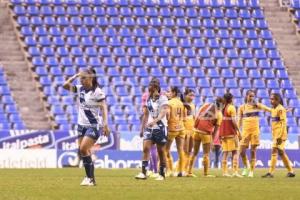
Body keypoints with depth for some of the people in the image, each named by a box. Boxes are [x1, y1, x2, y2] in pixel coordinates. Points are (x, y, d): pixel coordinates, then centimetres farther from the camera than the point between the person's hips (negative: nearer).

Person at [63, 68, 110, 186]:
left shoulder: (97, 92, -12)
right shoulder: (80, 89, 6)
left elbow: (104, 108, -15)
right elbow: (66, 85, 4)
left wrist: (105, 124, -22)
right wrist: (75, 76, -4)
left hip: (94, 125, -7)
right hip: (82, 124, 7)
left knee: (83, 149, -18)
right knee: (83, 151, 4)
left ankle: (90, 178, -12)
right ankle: (90, 178, 10)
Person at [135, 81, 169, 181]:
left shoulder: (162, 99, -7)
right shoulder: (148, 99, 11)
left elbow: (163, 112, -21)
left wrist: (155, 121, -36)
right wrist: (142, 129, 18)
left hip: (160, 127, -5)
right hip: (149, 127, 5)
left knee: (161, 151, 2)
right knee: (145, 148, -11)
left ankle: (162, 174, 11)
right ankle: (143, 172, -14)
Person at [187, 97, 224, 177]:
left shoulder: (205, 106, 6)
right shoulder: (219, 114, -2)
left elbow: (197, 117, 9)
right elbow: (216, 129, 0)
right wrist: (212, 139, 7)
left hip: (197, 131, 4)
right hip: (206, 133, -4)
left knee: (195, 152, 14)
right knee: (206, 154, 7)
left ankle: (189, 172, 16)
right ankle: (206, 173, 6)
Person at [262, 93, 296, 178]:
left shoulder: (280, 109, -13)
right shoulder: (273, 109, 15)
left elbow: (283, 123, -17)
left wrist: (280, 136, -23)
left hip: (280, 135, -10)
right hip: (275, 135, 10)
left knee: (274, 151, -12)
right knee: (281, 152, 13)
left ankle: (271, 172, -13)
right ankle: (290, 171, 19)